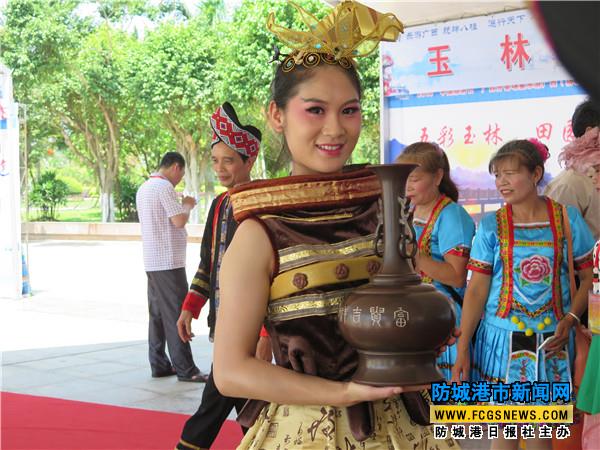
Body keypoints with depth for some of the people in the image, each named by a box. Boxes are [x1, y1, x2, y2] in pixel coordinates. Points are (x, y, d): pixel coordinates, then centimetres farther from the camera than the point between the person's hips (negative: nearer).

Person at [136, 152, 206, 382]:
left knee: (157, 314, 11)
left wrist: (181, 206, 19)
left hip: (152, 262, 10)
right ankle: (185, 369, -5)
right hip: (169, 262, -10)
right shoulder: (165, 187, -14)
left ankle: (159, 365, 14)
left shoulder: (144, 188, 16)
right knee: (176, 315, -7)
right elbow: (179, 220, -19)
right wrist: (187, 205, -1)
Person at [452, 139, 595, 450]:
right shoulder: (491, 226, -2)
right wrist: (461, 350, -6)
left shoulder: (567, 218, -1)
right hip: (502, 339, 0)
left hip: (551, 341, 0)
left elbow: (589, 276, 4)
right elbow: (476, 290, -2)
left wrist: (570, 319, -12)